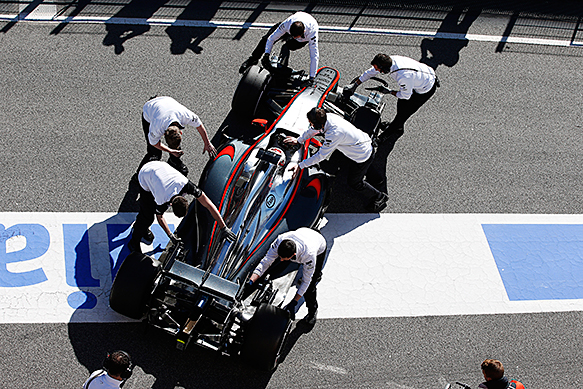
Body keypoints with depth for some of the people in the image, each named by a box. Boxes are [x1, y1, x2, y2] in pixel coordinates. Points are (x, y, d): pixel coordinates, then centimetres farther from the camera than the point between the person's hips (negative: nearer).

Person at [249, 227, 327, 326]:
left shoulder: (309, 255, -46)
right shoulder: (280, 241, -39)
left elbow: (306, 281, -33)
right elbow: (266, 261, -31)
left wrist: (293, 302, -31)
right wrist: (250, 282, -40)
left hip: (319, 249, -4)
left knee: (309, 287, -10)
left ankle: (312, 311, 20)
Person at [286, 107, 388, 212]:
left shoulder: (334, 134, -37)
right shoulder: (328, 117, -13)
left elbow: (321, 156, -28)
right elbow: (313, 130, 8)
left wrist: (300, 166, -22)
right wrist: (298, 140, 14)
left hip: (363, 156, -8)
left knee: (354, 182, 11)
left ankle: (379, 197, 32)